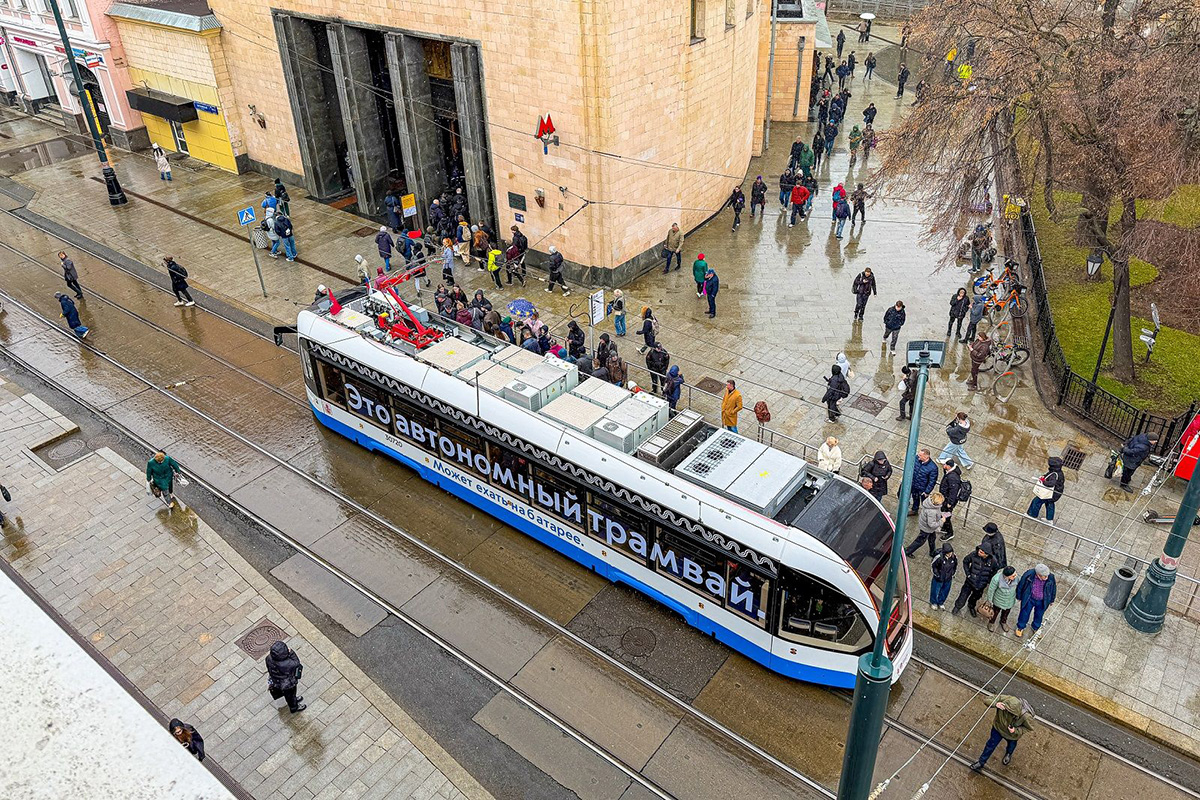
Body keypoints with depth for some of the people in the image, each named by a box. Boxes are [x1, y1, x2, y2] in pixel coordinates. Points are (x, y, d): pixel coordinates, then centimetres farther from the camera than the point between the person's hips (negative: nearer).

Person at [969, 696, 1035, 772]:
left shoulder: (1026, 716, -42)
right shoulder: (1005, 699, -40)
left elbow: (1029, 727, -19)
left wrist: (1016, 731, -32)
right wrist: (995, 704, -51)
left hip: (1012, 735, -1)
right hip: (998, 726, 1)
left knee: (1011, 744, 32)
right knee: (991, 743, 17)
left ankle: (1008, 754, 68)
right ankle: (980, 763, 37)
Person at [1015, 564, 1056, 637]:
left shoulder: (1051, 577, -27)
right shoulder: (1029, 574, -31)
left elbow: (1053, 588, -5)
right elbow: (1021, 585, -12)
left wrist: (1052, 600, 9)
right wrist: (1019, 596, 1)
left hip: (1042, 601, 1)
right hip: (1029, 599, -1)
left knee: (1039, 615, 25)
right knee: (1025, 613, 21)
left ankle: (1036, 628, 55)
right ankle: (1020, 627, 49)